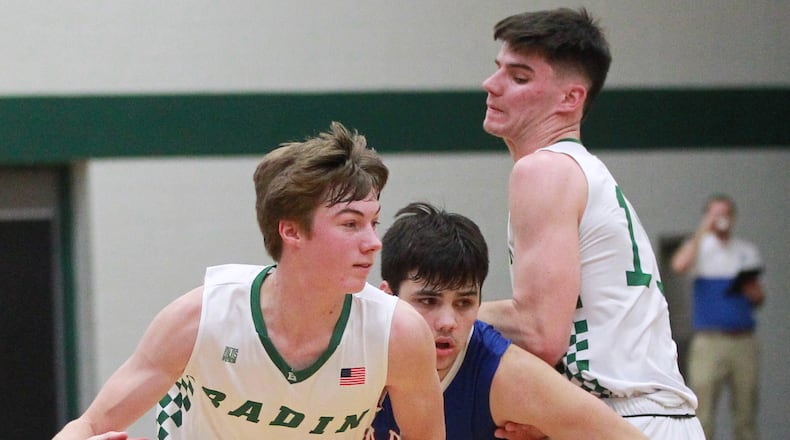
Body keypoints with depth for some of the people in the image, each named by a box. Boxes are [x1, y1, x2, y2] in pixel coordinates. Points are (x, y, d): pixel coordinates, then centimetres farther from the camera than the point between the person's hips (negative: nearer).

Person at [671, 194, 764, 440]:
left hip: (743, 339, 3)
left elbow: (759, 298, 19)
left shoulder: (747, 251, 16)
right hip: (709, 339, -3)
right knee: (703, 405, -8)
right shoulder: (698, 247, 6)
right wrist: (703, 231, -14)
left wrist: (752, 292, -4)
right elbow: (679, 265, -18)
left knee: (746, 409, 2)